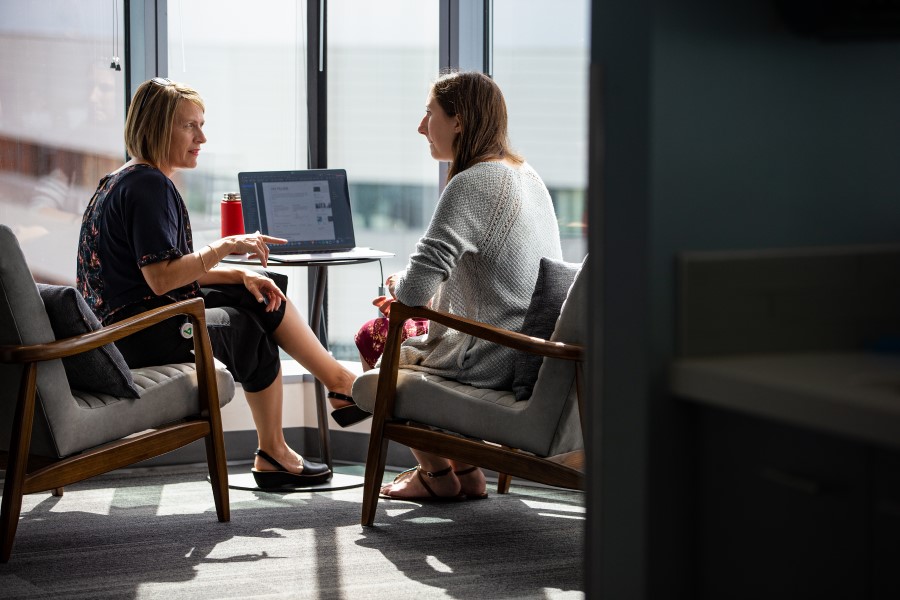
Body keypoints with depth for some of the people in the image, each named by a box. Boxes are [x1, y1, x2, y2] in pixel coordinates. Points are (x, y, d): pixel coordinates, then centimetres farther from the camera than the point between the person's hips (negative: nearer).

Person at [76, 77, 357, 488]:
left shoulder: (131, 180, 16)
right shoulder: (149, 185, -18)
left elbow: (177, 270, 16)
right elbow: (161, 278, -26)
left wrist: (242, 276, 3)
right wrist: (226, 247, -16)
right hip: (140, 336, -10)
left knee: (265, 296, 10)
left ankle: (340, 381, 14)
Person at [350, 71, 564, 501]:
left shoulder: (471, 184, -20)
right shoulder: (527, 176, 9)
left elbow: (413, 291, -25)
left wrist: (399, 287, -1)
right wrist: (420, 295, 14)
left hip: (490, 367, -9)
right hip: (537, 359, 9)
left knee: (376, 338, 16)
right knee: (372, 330, 22)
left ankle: (438, 475, 28)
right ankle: (463, 469, 25)